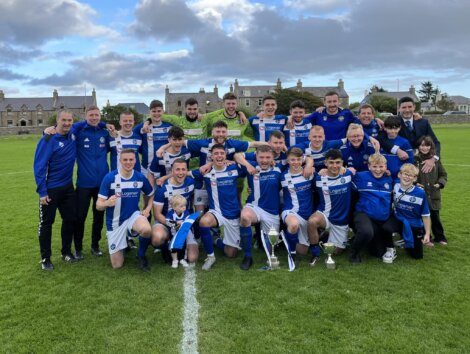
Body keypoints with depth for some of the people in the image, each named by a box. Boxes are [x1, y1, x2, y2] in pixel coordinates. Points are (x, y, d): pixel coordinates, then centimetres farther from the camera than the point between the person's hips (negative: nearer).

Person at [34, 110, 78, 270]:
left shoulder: (73, 136, 0)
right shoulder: (48, 140, -16)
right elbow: (39, 167, -17)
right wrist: (42, 192, -18)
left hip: (68, 187, 6)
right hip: (50, 189, -6)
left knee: (70, 220, 12)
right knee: (46, 223, 6)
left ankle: (67, 252, 29)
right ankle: (45, 258, 19)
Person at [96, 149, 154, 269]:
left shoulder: (140, 177, -8)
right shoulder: (109, 177, -17)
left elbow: (151, 195, 10)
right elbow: (99, 205, -16)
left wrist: (147, 209, -7)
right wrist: (107, 203, -39)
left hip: (133, 215, 1)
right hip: (115, 222, -1)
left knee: (147, 230, -37)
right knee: (117, 265, 4)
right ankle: (125, 240, 36)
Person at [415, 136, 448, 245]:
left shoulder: (435, 160, 5)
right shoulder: (415, 160, -4)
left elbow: (443, 175, 11)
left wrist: (439, 184, -4)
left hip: (433, 194, 2)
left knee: (435, 216, 12)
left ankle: (439, 237, 29)